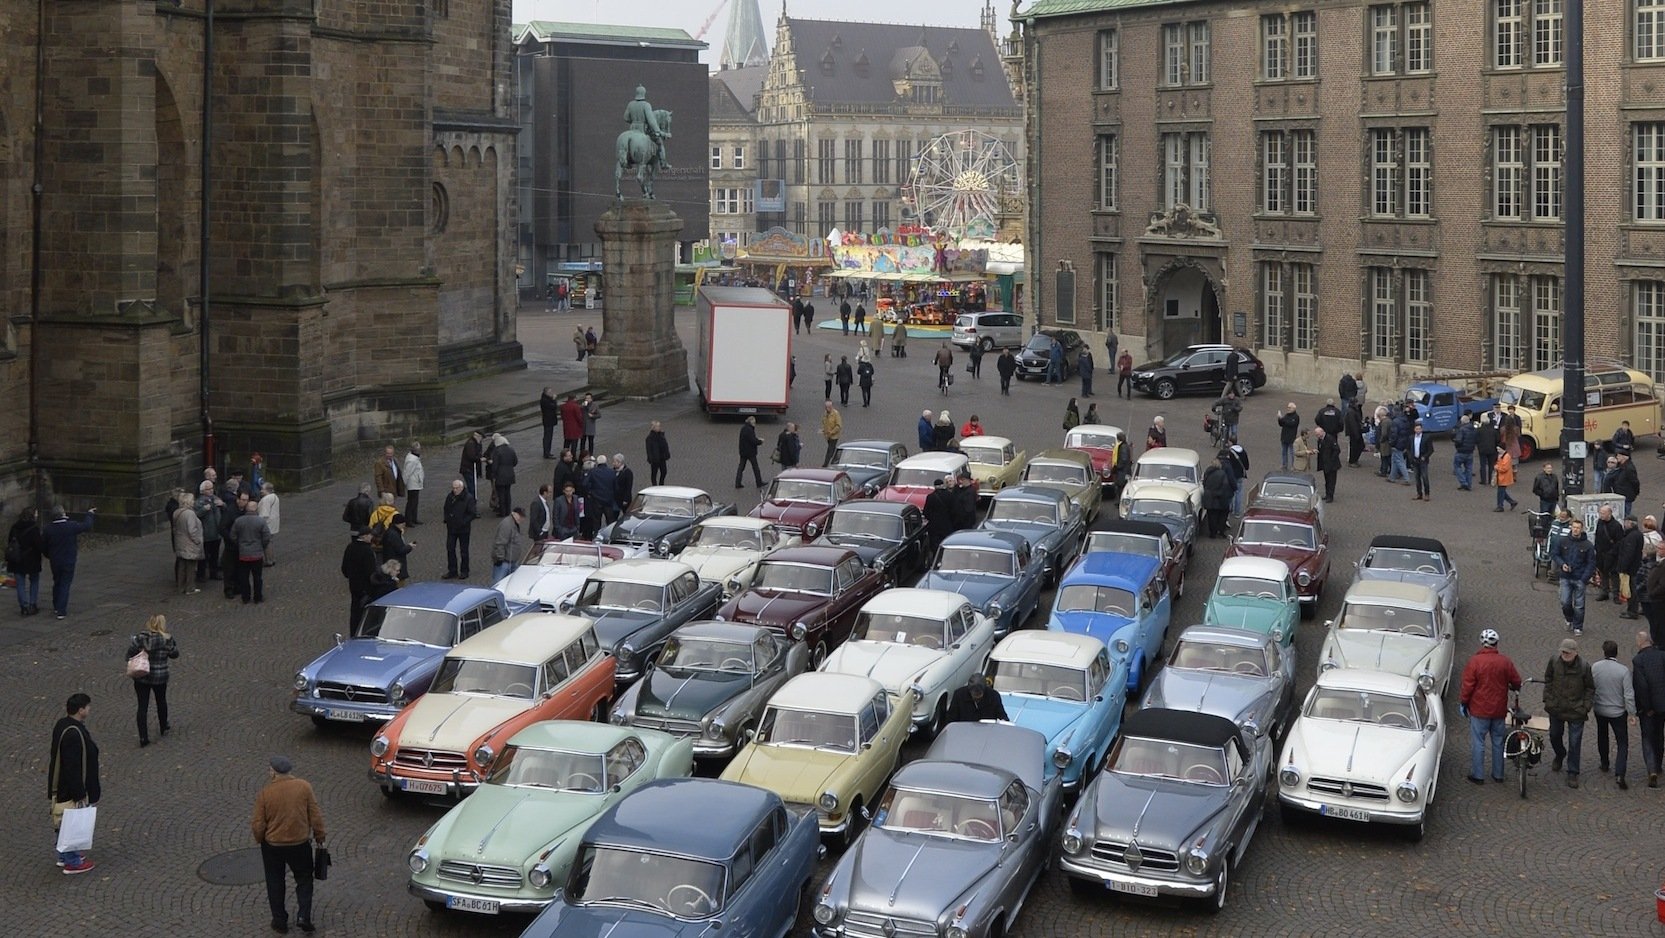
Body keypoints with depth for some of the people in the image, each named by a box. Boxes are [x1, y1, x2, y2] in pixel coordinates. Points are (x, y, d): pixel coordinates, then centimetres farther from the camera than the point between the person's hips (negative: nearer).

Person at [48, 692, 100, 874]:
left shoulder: (63, 725, 3)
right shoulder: (73, 734, -29)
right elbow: (73, 768, -28)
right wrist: (79, 795, -21)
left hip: (60, 786, 10)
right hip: (70, 789, -10)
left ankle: (65, 855, 37)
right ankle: (72, 862, 15)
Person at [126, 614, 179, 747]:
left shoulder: (140, 638, -12)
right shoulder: (167, 640, -12)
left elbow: (129, 655, -8)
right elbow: (174, 654, 2)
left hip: (141, 677, -1)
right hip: (160, 677, 1)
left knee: (142, 707, 4)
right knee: (161, 701, 25)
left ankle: (143, 737, 0)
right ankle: (163, 728, 43)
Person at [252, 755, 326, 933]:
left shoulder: (265, 793, -14)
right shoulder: (303, 786, -11)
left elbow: (258, 825, -9)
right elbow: (315, 816, -6)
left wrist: (259, 839, 12)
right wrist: (319, 836, 9)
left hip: (272, 845, -1)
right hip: (300, 843, 1)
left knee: (275, 883, 17)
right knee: (304, 880, 17)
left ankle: (280, 921, 22)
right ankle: (304, 916, 4)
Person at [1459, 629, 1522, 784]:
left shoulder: (1474, 662, -14)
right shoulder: (1505, 661, -4)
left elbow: (1467, 686, -12)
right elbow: (1516, 681, 5)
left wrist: (1463, 703, 1)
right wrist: (1514, 688, 29)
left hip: (1479, 710, -3)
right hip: (1499, 710, 3)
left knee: (1478, 742, 5)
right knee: (1498, 742, 15)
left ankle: (1478, 775, 8)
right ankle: (1498, 774, 22)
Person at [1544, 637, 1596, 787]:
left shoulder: (1584, 667, -16)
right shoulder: (1554, 661, -10)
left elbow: (1590, 689, -2)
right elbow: (1548, 680, 7)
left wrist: (1586, 707, -7)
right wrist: (1547, 699, 3)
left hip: (1576, 712, -3)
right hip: (1556, 708, 3)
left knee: (1575, 743, 0)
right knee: (1554, 736, 22)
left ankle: (1572, 773, 12)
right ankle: (1560, 755, 53)